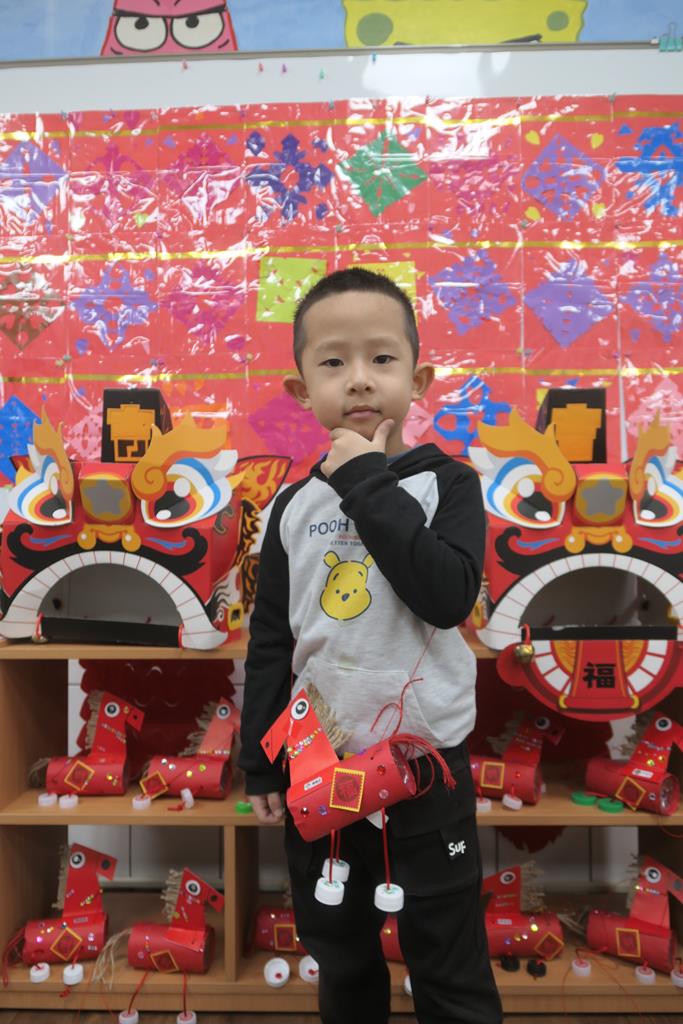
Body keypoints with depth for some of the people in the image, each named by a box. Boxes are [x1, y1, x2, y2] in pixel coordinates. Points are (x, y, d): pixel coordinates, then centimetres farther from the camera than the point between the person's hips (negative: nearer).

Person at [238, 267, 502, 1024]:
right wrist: (260, 762, 5)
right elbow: (270, 641, 3)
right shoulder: (295, 505, 0)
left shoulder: (445, 483, -7)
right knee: (340, 960, 24)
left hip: (425, 764, -3)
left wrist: (370, 485, -23)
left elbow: (449, 597, -25)